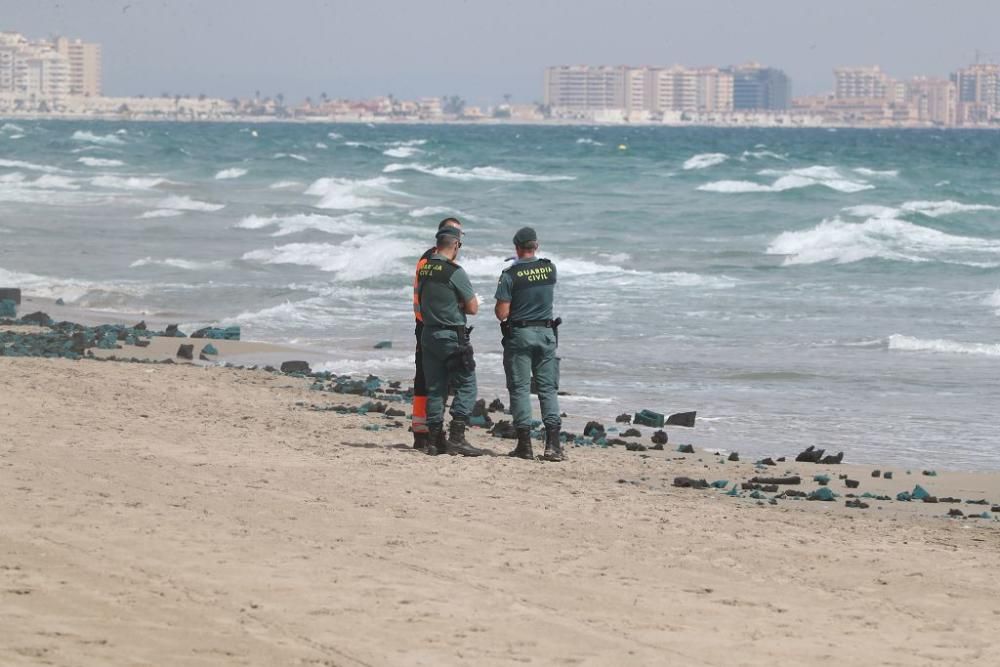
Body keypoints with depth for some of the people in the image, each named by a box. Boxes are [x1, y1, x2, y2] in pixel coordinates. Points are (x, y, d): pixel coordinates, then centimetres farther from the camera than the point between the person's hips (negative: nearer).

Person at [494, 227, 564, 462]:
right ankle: (553, 444, -4)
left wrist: (499, 308, 10)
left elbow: (502, 313, -13)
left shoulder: (510, 275, -12)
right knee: (548, 387, 5)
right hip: (546, 332, 3)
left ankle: (525, 444, 0)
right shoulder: (550, 269, 0)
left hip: (519, 334, -3)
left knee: (519, 388, 3)